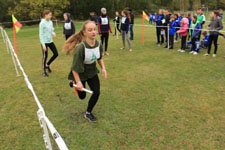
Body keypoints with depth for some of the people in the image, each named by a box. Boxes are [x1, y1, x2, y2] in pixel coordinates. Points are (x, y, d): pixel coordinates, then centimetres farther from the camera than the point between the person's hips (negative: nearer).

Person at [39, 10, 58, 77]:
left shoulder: (50, 22, 7)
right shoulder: (42, 23, -13)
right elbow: (41, 34, -13)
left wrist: (53, 33, -7)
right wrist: (43, 44, -18)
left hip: (50, 41, 7)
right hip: (45, 42, -7)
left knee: (56, 54, 5)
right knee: (45, 56, -1)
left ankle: (47, 65, 26)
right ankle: (44, 71, 15)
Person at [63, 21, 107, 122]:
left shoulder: (99, 44, -14)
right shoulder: (80, 48, -33)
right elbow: (74, 67, -25)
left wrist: (103, 68, -6)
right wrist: (78, 82, -22)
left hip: (92, 72, 4)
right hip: (80, 74, -4)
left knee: (96, 92, -6)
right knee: (82, 96, 11)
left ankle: (88, 113, 20)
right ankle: (73, 83, 47)